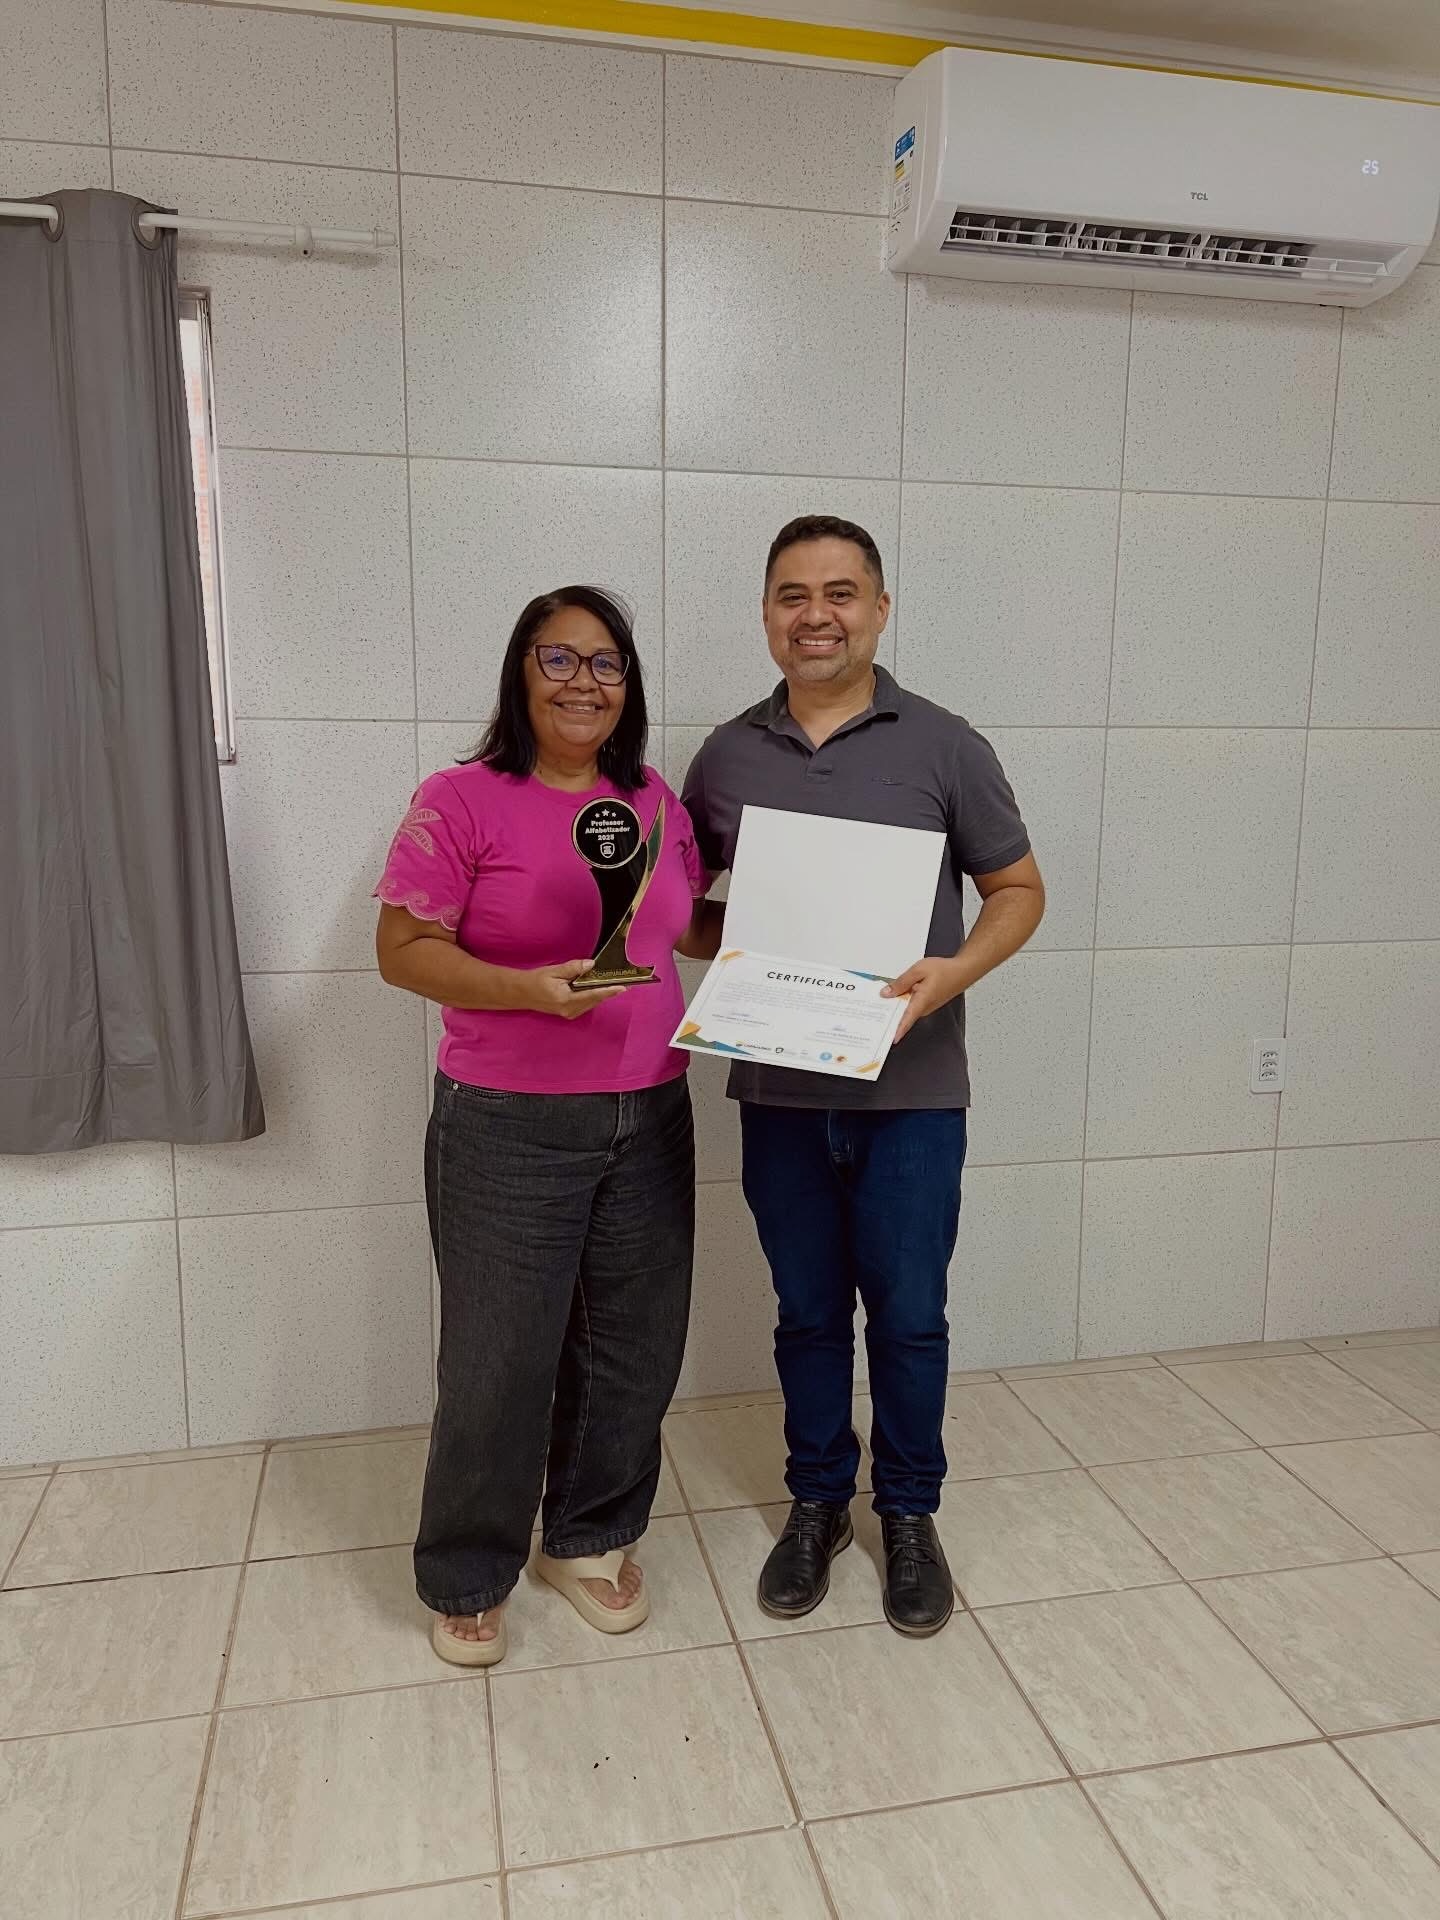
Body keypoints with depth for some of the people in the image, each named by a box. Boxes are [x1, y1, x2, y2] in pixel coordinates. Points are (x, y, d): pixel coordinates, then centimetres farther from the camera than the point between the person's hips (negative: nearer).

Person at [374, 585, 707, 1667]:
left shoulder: (656, 803, 8)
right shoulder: (462, 801, -7)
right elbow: (404, 951, -9)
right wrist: (529, 989, -23)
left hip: (649, 1120, 5)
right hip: (509, 1131, -5)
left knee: (634, 1346, 14)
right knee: (500, 1361, 5)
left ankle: (589, 1539, 38)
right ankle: (466, 1577, 30)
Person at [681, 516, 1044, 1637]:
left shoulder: (943, 746, -3)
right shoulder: (726, 756, 4)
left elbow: (1019, 889, 2)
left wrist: (955, 972, -16)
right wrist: (723, 948, -8)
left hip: (910, 1091, -2)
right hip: (779, 1091, 2)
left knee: (909, 1316, 10)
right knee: (808, 1313, 15)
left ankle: (910, 1514, 32)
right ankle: (817, 1502, 36)